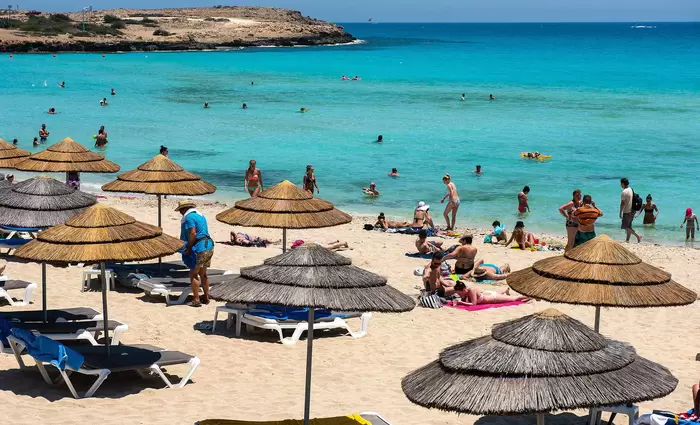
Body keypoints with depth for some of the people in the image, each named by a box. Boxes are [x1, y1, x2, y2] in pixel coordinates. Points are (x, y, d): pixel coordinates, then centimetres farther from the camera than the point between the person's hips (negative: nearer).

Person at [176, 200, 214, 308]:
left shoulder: (189, 217, -10)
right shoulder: (200, 216, 19)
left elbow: (193, 234, -20)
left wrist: (188, 249, -13)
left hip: (200, 249, -9)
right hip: (209, 247, 9)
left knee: (193, 274, -2)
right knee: (203, 274, 18)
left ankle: (196, 300, -3)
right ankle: (206, 298, 22)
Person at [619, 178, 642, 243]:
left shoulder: (624, 192, -17)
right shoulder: (631, 190, 10)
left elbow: (622, 203, -19)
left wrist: (620, 213, -14)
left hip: (627, 212, -9)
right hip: (632, 211, 9)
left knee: (626, 227, -4)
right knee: (628, 226, 15)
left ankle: (638, 236, -14)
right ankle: (627, 240, 18)